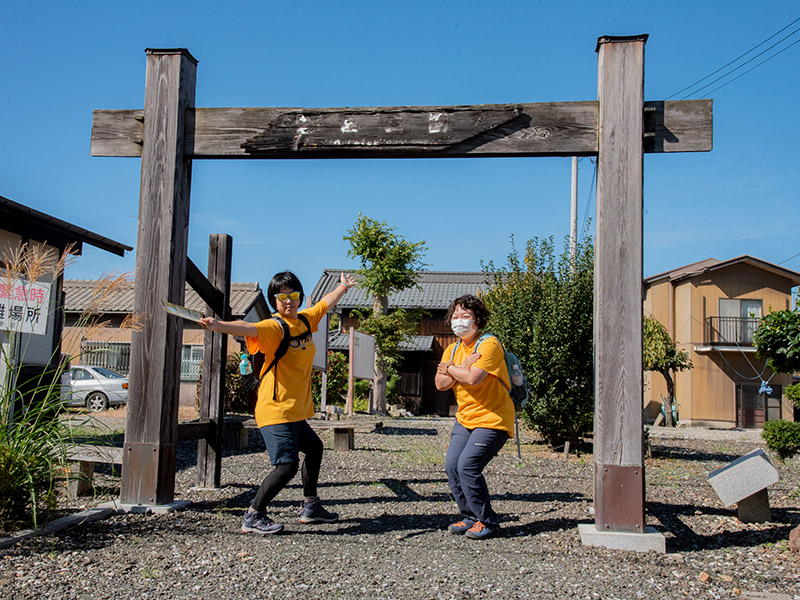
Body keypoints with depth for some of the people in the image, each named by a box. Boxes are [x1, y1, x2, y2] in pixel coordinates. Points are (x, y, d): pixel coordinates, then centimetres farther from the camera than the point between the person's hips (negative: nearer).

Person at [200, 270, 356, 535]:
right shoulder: (274, 327, -15)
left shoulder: (305, 320, 8)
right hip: (276, 411, -10)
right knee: (287, 465, -19)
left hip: (297, 412, 10)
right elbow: (248, 329, -35)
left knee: (314, 447, 26)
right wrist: (219, 325, -54)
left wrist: (343, 287, 44)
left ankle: (310, 507, 43)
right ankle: (252, 517, -5)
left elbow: (325, 303, 28)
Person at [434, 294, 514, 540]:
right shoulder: (452, 350, 11)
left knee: (467, 466, -17)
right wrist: (462, 367, -14)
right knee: (452, 465, -3)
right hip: (465, 418, 8)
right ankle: (470, 517, 13)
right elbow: (441, 384, 0)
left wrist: (451, 368, -9)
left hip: (492, 420, -8)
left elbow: (473, 378, -26)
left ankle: (487, 521, 0)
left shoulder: (489, 345, -13)